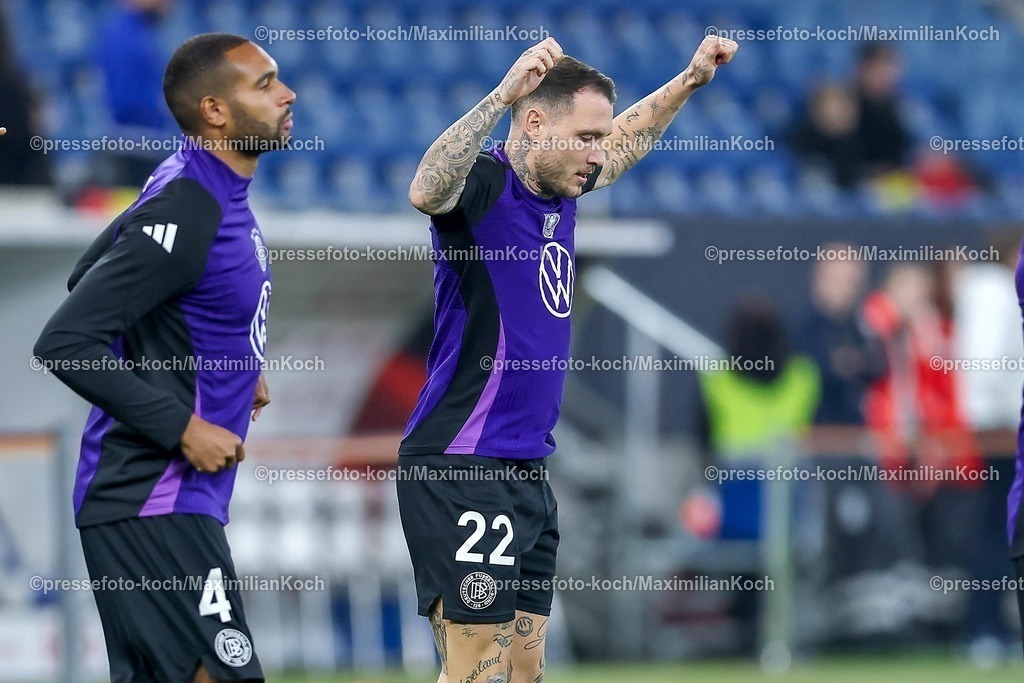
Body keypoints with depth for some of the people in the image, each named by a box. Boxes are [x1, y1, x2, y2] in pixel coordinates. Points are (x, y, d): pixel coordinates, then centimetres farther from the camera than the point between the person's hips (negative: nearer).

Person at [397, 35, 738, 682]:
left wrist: (689, 80, 33)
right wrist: (502, 95, -42)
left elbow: (626, 141, 35)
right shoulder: (485, 182, -12)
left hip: (527, 473, 9)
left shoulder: (559, 192, 12)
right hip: (461, 474, -9)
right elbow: (426, 191, -37)